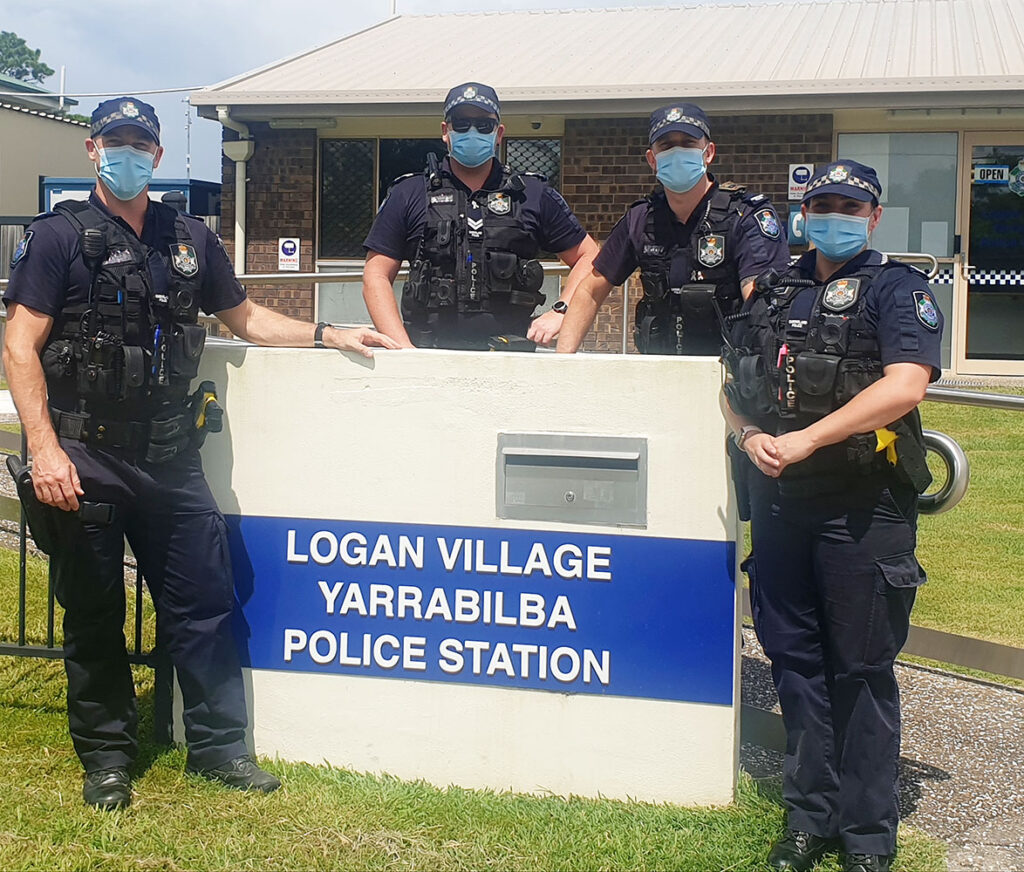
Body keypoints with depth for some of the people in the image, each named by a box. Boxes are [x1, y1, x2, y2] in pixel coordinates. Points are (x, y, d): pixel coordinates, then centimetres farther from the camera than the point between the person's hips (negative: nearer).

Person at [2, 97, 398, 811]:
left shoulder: (191, 239, 12)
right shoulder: (59, 237, -2)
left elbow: (245, 316, 24)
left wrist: (329, 335, 13)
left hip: (171, 457, 4)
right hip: (87, 459, -3)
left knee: (203, 603, 5)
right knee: (94, 616, 7)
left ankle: (219, 746, 18)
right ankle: (107, 758, 21)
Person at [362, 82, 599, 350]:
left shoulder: (534, 195, 15)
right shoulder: (409, 194, 13)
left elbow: (589, 257, 20)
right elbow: (376, 277, 10)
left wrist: (560, 312, 3)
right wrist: (404, 349, -3)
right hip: (429, 356, -1)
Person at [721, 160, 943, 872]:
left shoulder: (898, 289, -1)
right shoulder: (775, 293, 15)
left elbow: (903, 387, -17)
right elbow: (733, 386, 18)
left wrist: (804, 440, -18)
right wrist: (750, 435, -4)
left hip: (863, 511, -5)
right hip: (780, 502, 5)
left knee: (862, 672, 1)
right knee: (795, 663, 10)